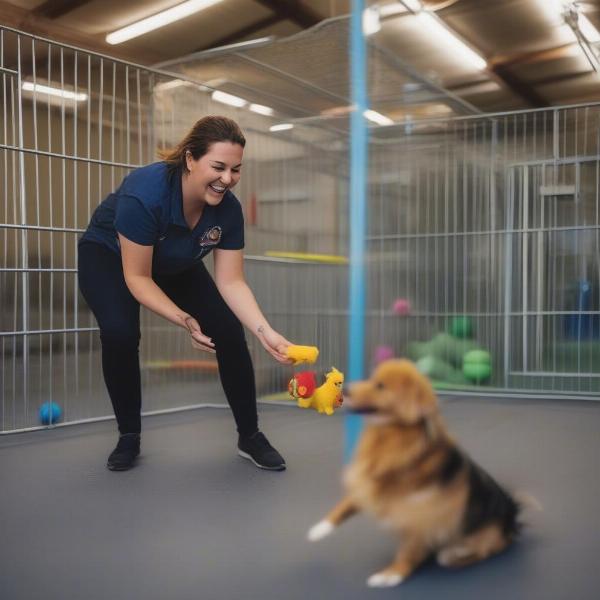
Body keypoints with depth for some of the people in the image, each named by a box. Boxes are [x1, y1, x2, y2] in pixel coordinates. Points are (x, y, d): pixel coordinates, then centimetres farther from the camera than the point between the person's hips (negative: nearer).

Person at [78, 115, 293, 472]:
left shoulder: (228, 209, -25)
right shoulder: (145, 193, -39)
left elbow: (231, 282, -21)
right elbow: (137, 277, -31)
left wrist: (265, 331, -34)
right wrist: (184, 320, -41)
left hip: (176, 266, 4)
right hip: (109, 256, -4)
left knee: (229, 330, -12)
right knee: (120, 333, -30)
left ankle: (250, 437, 4)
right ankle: (129, 437, -5)